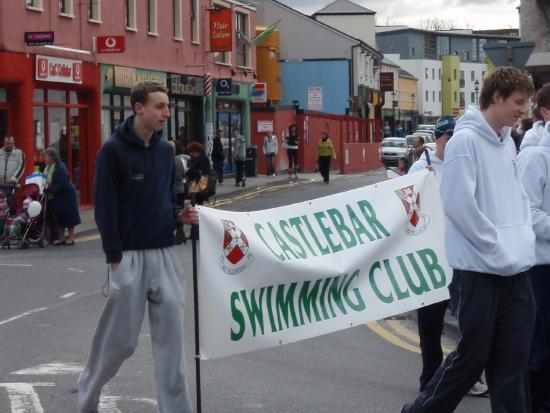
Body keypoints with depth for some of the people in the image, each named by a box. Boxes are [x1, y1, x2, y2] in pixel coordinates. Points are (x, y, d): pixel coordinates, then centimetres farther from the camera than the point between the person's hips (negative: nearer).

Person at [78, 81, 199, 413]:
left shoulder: (166, 150, 9)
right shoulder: (113, 150, -9)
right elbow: (105, 208, -11)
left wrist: (179, 215, -2)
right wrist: (115, 258, -14)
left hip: (165, 254, 5)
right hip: (130, 255, -5)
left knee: (171, 338, 4)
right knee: (120, 338, 4)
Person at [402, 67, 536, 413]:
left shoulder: (507, 142, 13)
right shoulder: (466, 139, -11)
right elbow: (459, 205, -18)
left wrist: (525, 240, 4)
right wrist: (498, 250, -15)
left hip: (516, 269, 7)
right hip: (480, 269, -7)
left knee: (513, 359, 7)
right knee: (473, 356, 2)